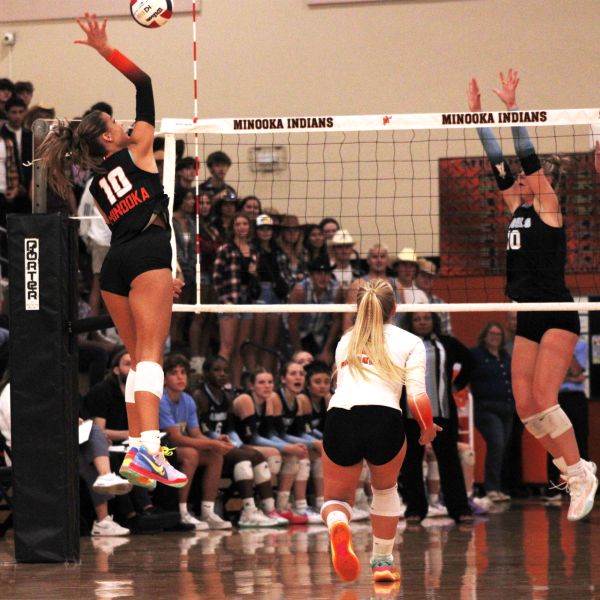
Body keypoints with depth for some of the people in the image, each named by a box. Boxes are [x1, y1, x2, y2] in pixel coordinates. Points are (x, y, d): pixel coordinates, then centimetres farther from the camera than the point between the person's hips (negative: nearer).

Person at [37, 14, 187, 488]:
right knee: (150, 354, -18)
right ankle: (149, 445, -34)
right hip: (148, 255, -6)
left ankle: (136, 451, 7)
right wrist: (107, 51, 9)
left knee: (139, 358, 13)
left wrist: (162, 275, 27)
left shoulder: (97, 187, 22)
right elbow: (145, 85, 10)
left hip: (114, 267, 6)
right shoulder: (136, 151, 7)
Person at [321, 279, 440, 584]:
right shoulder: (410, 342, 16)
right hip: (385, 420, -2)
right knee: (385, 489, 29)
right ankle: (382, 562, 32)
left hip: (339, 418, 2)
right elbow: (417, 396, 5)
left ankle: (338, 524, -16)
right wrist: (428, 429, 23)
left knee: (336, 498, 20)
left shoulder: (345, 341, 27)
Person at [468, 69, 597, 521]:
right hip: (528, 319, 8)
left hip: (557, 317, -8)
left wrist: (513, 107, -16)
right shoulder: (518, 208, 14)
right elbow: (498, 160, 15)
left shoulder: (548, 206, -4)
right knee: (525, 407, 2)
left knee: (543, 400, -16)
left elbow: (528, 156, -12)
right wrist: (478, 114, 14)